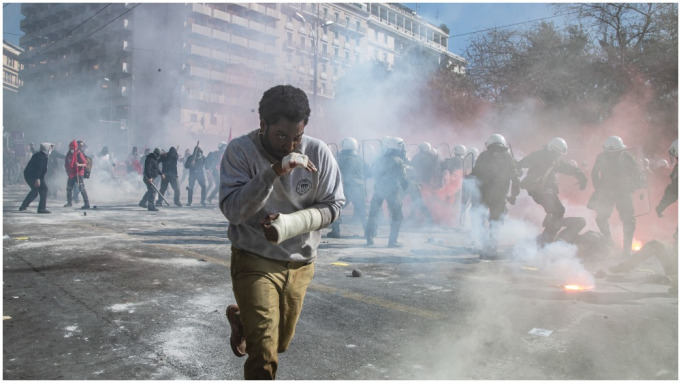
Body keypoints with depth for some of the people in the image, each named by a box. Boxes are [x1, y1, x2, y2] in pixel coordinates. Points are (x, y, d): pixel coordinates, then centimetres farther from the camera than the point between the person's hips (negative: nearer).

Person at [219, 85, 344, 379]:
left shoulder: (318, 153, -11)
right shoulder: (240, 151, -16)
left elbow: (333, 206, -7)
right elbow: (232, 210, -23)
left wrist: (289, 223, -24)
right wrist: (273, 173, -35)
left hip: (300, 264, 4)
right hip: (255, 261, -3)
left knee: (280, 343, 24)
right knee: (264, 357, -11)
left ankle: (239, 317, 54)